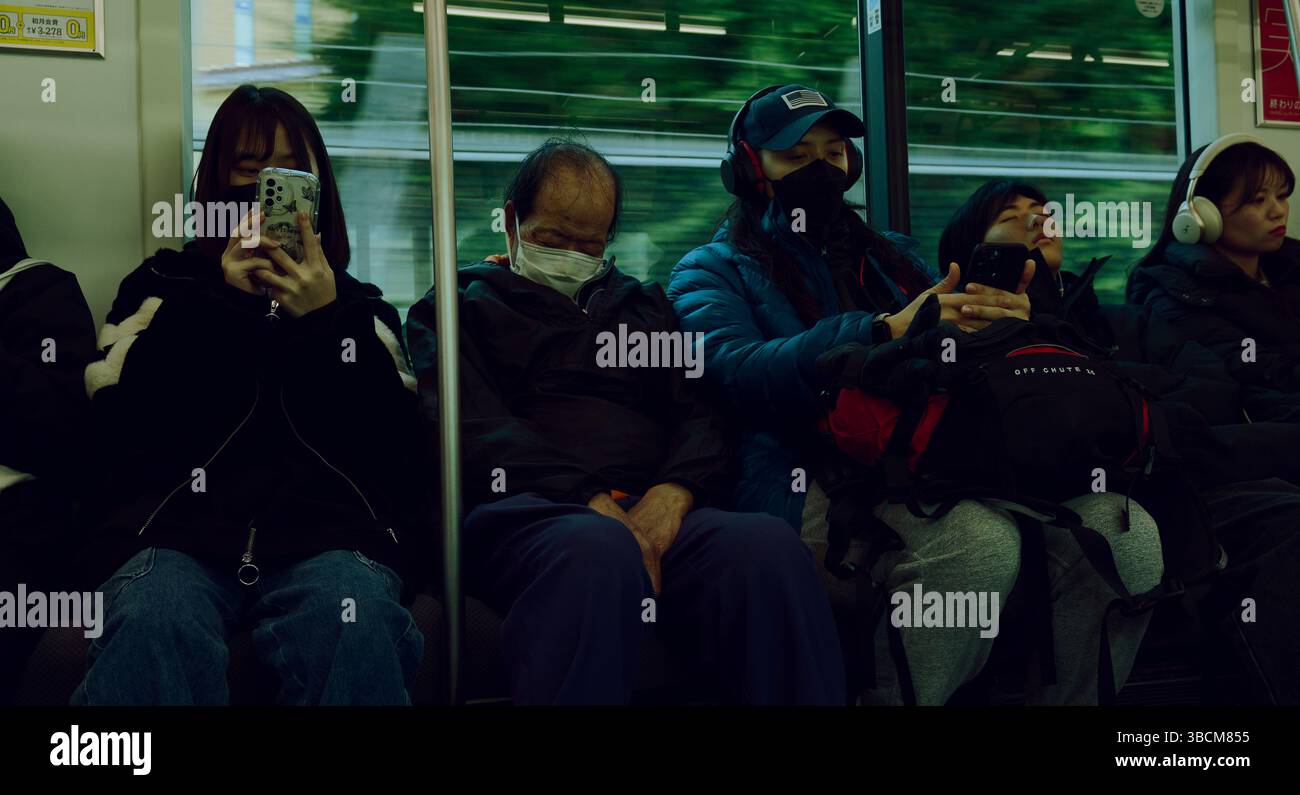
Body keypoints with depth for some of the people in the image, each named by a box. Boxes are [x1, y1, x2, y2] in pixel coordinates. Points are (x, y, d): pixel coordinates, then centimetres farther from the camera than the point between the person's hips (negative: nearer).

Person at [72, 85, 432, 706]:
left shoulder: (357, 303, 25)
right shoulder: (162, 286, 25)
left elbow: (392, 439, 8)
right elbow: (121, 419, 5)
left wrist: (327, 321, -3)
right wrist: (217, 303, -1)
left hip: (328, 529, 0)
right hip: (178, 529, 0)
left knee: (354, 625, -37)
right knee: (152, 625, -37)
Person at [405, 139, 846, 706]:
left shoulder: (642, 304, 31)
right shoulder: (458, 308, 17)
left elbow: (701, 418, 17)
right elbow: (475, 433, -2)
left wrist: (674, 494, -8)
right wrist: (598, 505, -17)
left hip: (656, 510, 4)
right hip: (523, 512, -3)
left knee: (770, 546, -32)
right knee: (599, 552, -42)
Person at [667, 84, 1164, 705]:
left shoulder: (891, 255, 31)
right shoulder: (711, 271, 15)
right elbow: (738, 370, -7)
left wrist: (1009, 321, -3)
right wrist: (886, 331, -18)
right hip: (817, 484, -5)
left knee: (1127, 537, -21)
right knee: (978, 544, -36)